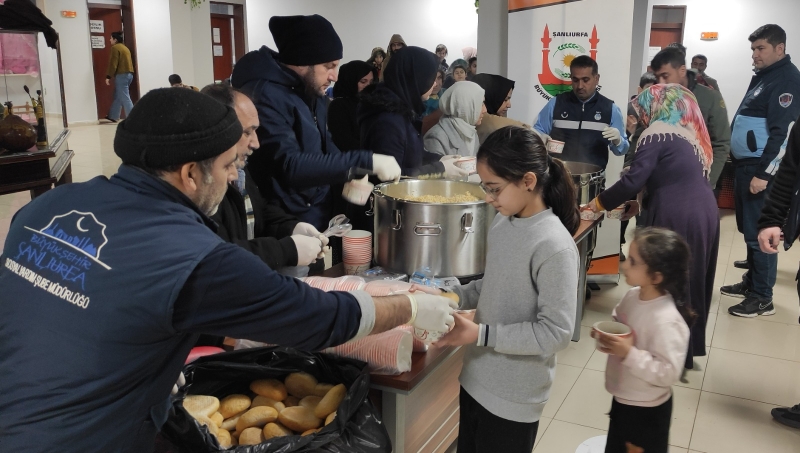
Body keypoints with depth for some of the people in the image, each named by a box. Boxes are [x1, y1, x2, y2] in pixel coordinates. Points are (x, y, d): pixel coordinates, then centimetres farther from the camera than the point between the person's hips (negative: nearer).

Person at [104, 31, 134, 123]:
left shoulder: (115, 47, -8)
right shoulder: (125, 47, 20)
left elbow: (113, 63, -15)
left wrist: (108, 76, -13)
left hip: (122, 75, -10)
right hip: (129, 74, 10)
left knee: (125, 98, -9)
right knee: (118, 96, 17)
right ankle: (113, 116, 25)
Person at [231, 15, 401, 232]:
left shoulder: (311, 94, 7)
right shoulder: (265, 96, -22)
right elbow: (290, 166, -31)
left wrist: (352, 175, -7)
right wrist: (366, 162, -30)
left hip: (322, 217, 8)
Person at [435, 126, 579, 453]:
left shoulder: (554, 246, -24)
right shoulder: (502, 223, 0)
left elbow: (556, 332, -22)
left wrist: (481, 334, -24)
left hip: (514, 398, -7)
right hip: (476, 380, 7)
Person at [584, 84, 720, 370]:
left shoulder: (657, 133, -6)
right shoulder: (689, 133, 18)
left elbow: (633, 180, -14)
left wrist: (599, 203, -2)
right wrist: (639, 202, 23)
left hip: (676, 218, -8)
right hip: (704, 212, 8)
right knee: (691, 279, 18)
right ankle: (687, 346, 31)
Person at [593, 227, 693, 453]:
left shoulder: (667, 321, -32)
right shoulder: (633, 295, -8)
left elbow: (669, 373, -30)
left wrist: (629, 354, -36)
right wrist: (605, 335, -9)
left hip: (647, 411, -8)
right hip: (622, 400, 8)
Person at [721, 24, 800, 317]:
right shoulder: (763, 76, 17)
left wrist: (764, 174, -23)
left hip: (761, 169, -9)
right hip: (745, 165, 10)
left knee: (759, 233, -6)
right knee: (749, 229, 16)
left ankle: (762, 298, 2)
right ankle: (751, 282, 28)